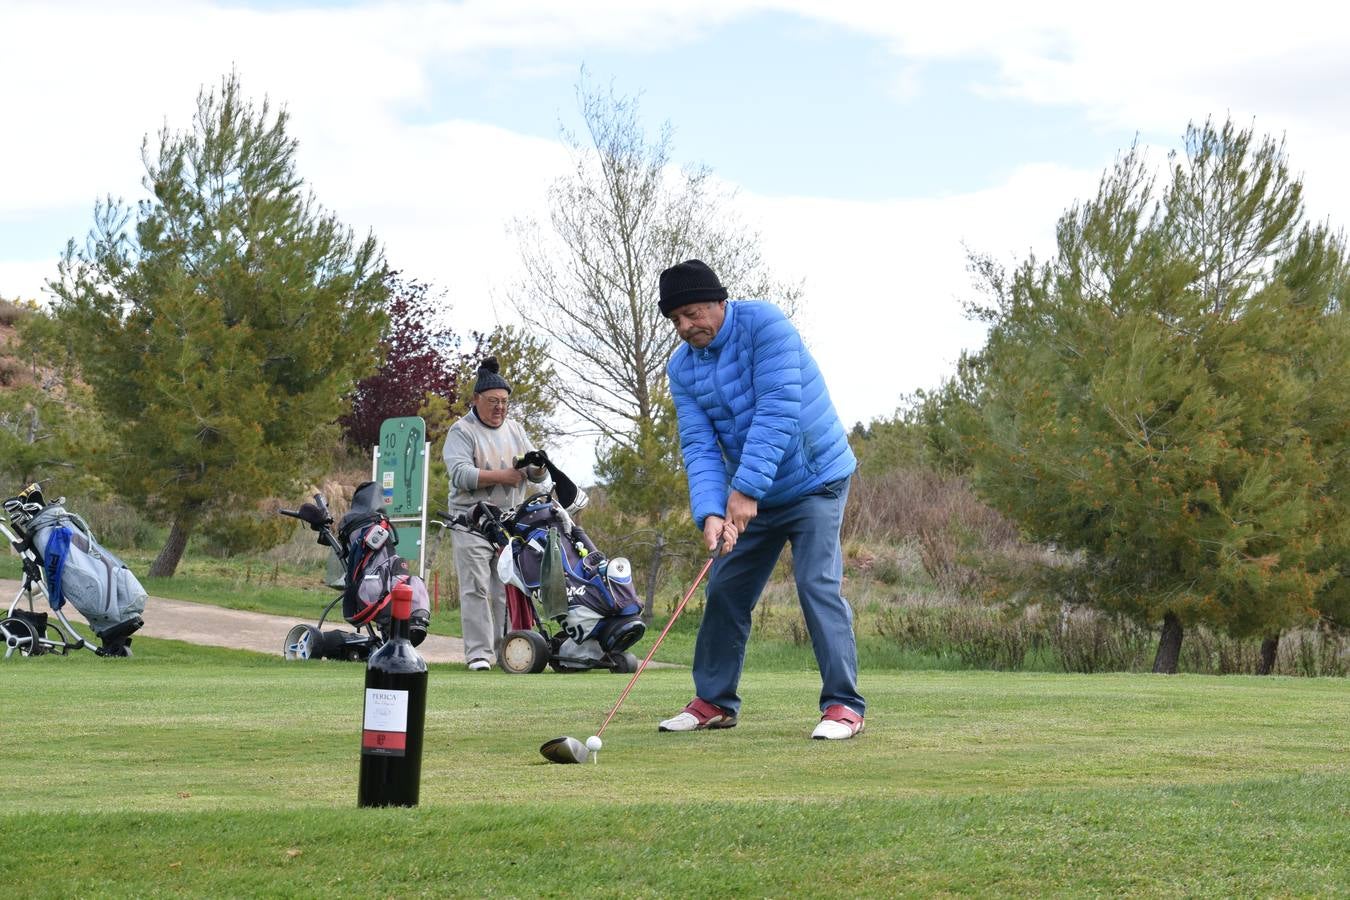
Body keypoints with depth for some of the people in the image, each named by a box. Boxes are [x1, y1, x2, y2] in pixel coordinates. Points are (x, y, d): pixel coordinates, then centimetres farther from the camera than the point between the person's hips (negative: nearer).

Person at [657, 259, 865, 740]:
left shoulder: (763, 323, -20)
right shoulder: (682, 368, -2)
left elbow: (778, 411, -28)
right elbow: (698, 446, -8)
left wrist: (746, 489, -31)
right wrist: (710, 512, -26)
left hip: (814, 480, -6)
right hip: (751, 496, 6)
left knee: (817, 583, -17)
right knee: (725, 589, 6)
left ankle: (844, 705, -13)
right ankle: (714, 701, 19)